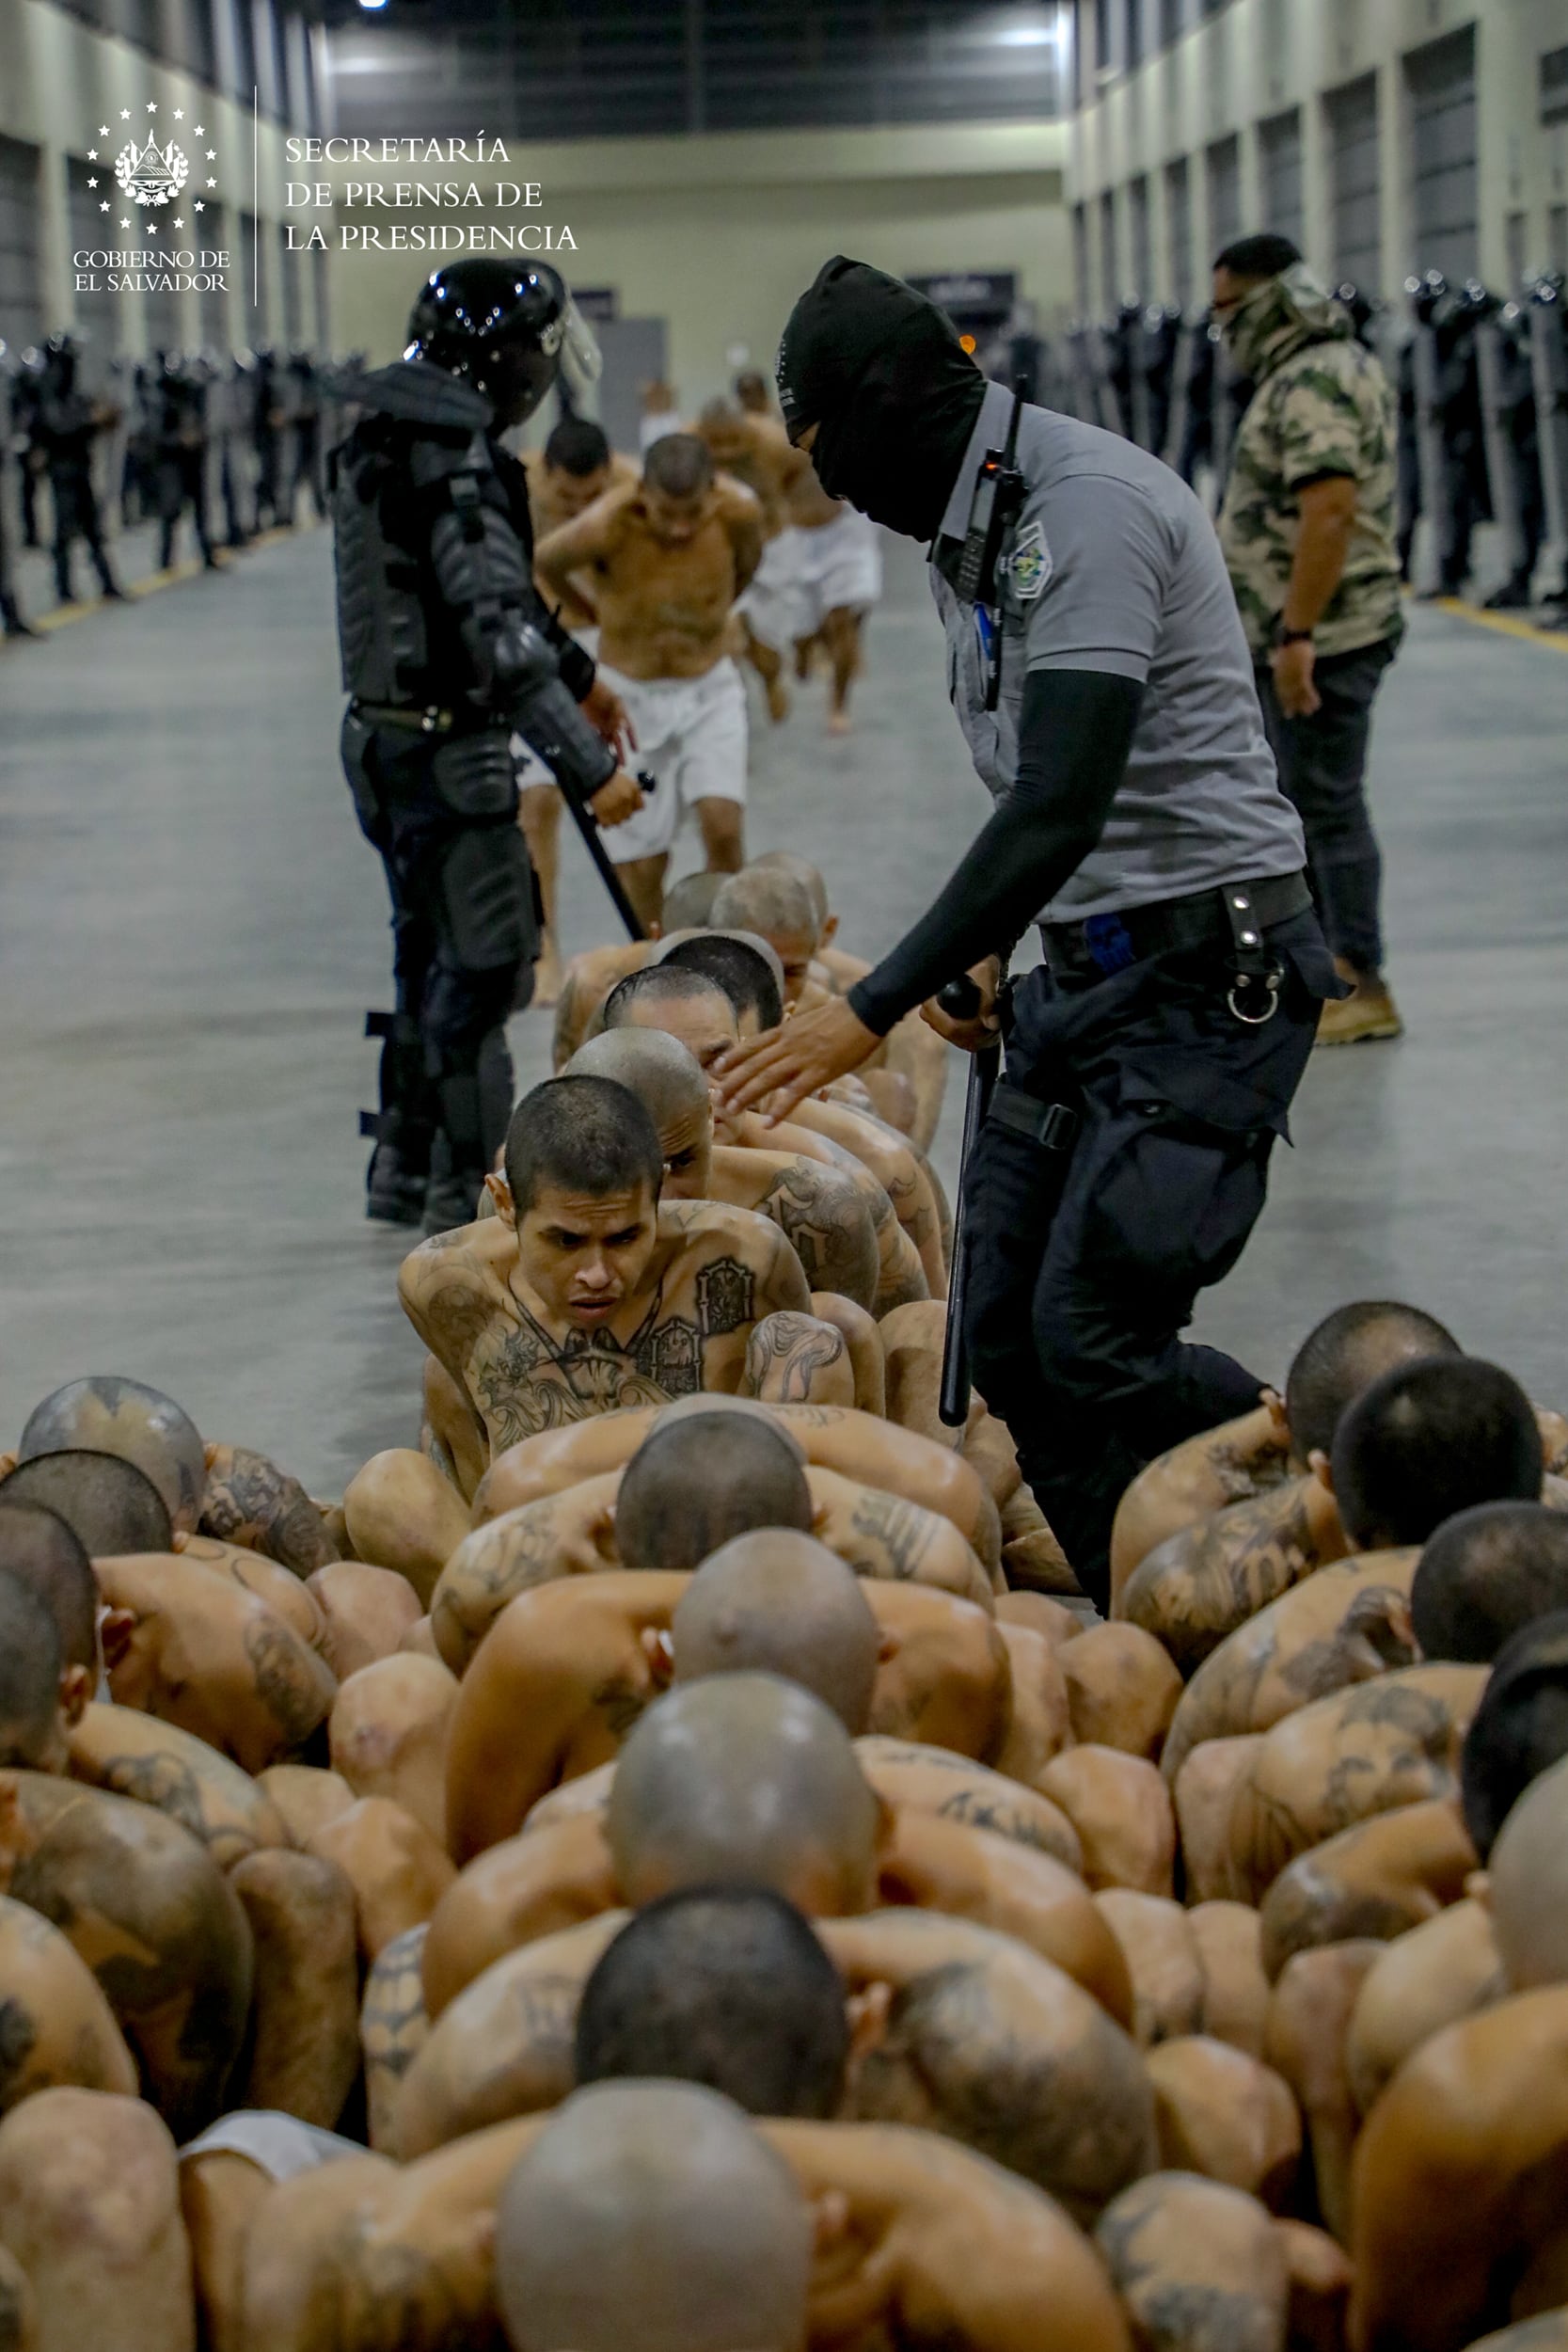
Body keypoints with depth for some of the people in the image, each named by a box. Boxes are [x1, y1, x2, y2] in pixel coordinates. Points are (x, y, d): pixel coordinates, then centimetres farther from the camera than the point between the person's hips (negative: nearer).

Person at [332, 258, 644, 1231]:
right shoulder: (457, 470, -22)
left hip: (385, 741, 10)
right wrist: (590, 767, -26)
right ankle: (469, 1186, 6)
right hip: (449, 757, -10)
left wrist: (579, 675, 29)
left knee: (429, 951, 20)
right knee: (483, 966, 0)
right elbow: (501, 638, -27)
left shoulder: (390, 445, 8)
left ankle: (404, 1166, 30)